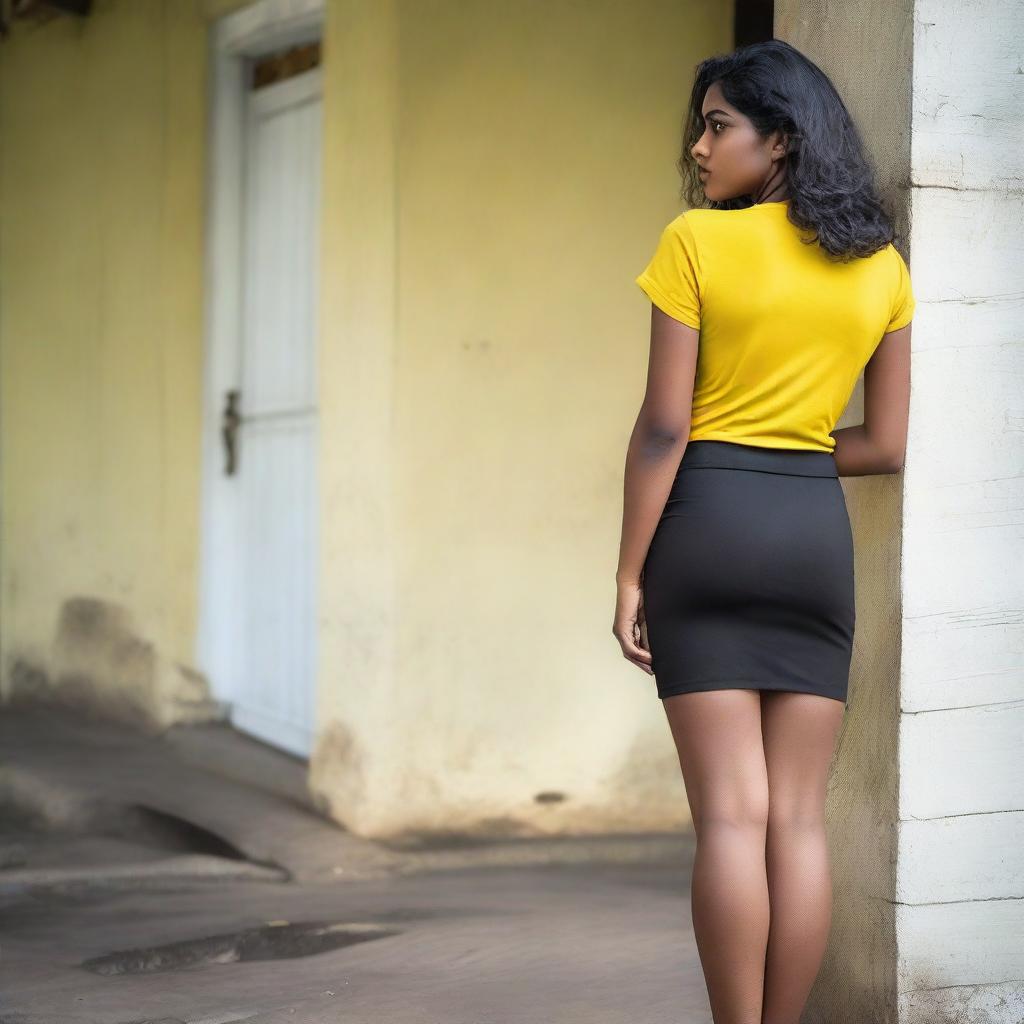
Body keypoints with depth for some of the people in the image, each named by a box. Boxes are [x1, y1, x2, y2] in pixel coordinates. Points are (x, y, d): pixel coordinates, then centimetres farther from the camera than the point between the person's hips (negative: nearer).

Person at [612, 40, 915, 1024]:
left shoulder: (696, 242, -7)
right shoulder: (881, 267, 7)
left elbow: (663, 426, -10)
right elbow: (885, 445, 7)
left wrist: (629, 577, -5)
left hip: (706, 525, -4)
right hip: (817, 535, 4)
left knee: (731, 813, -3)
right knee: (799, 817, 6)